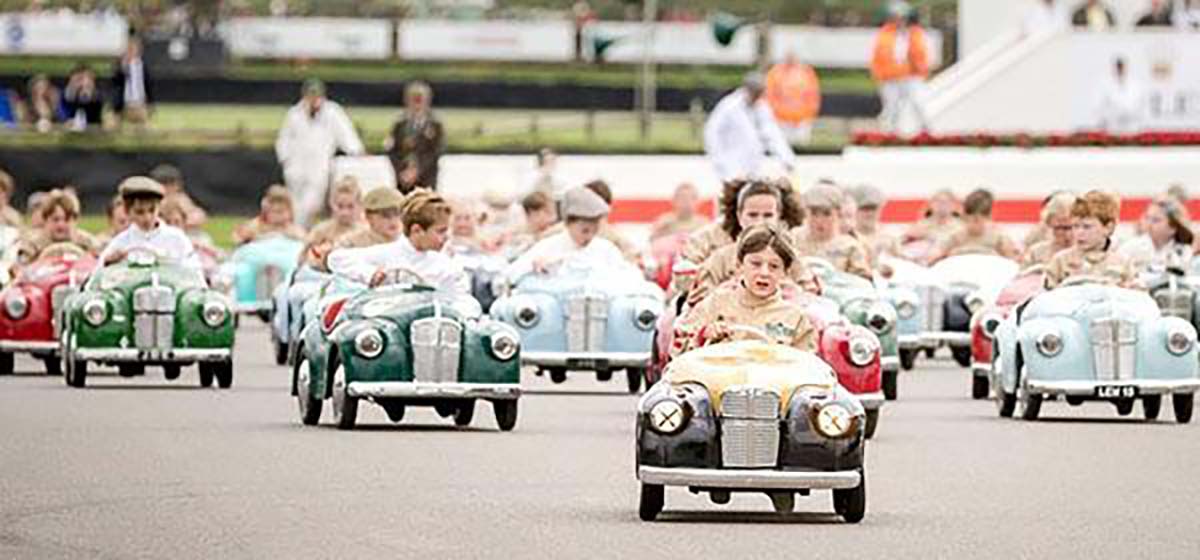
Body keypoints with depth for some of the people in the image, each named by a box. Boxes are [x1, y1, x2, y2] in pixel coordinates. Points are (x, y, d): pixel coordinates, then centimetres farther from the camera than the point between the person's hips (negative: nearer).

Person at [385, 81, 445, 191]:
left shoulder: (435, 126, 3)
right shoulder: (399, 126, 13)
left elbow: (435, 153, -5)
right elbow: (393, 152, 6)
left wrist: (418, 171, -17)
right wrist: (401, 172, -10)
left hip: (425, 182, -3)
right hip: (403, 182, 3)